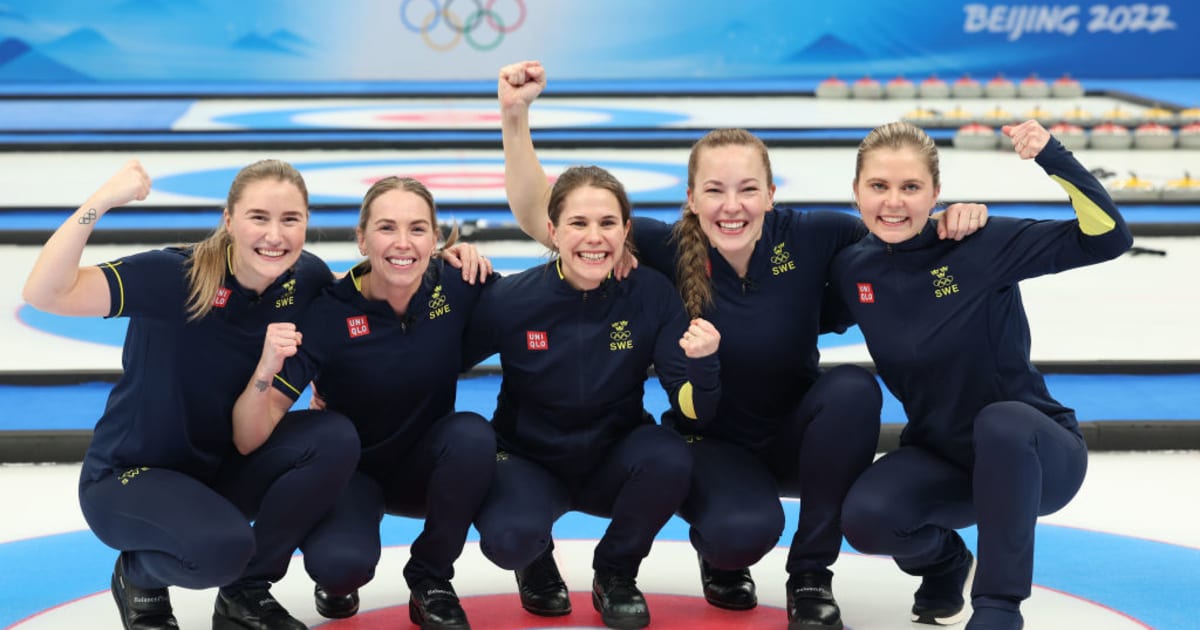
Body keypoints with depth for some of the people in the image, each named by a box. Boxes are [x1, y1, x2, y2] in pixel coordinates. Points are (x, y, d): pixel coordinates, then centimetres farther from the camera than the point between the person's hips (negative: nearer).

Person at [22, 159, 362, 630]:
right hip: (128, 478, -5)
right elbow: (45, 294, -34)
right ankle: (139, 574, 4)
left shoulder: (306, 278, -9)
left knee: (335, 437, -20)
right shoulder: (176, 275, -24)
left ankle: (246, 592, 0)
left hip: (223, 469, 6)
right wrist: (99, 202, -42)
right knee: (221, 545, -35)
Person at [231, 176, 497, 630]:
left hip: (424, 468, 3)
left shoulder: (455, 287, -16)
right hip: (350, 471, -3)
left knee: (472, 433, -31)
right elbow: (251, 438, -25)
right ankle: (338, 582, 6)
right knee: (340, 562, -34)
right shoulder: (328, 313, -22)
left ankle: (429, 579, -7)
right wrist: (266, 372, -44)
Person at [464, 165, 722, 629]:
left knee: (668, 458, -31)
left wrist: (702, 362, -36)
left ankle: (615, 575, 0)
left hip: (612, 464, 2)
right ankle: (537, 562, 9)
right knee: (509, 537, -33)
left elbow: (693, 412, -17)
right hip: (529, 463, -2)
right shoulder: (511, 299, -18)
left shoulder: (651, 293, -15)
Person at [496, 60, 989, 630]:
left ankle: (810, 575, -13)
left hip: (798, 439, 2)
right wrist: (515, 115, -32)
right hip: (711, 445, -2)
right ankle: (721, 557, 7)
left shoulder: (809, 239, -16)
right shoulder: (668, 252, -18)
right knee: (745, 528, -35)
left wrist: (954, 218, -23)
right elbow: (540, 217, -20)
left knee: (853, 387, -31)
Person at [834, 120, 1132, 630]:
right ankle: (944, 563, 10)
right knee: (865, 517, -27)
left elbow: (1107, 238, -22)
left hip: (1030, 453, -3)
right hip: (940, 460, 3)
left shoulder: (982, 243, -18)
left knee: (1000, 421, -39)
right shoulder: (852, 268, -5)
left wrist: (1052, 157, -33)